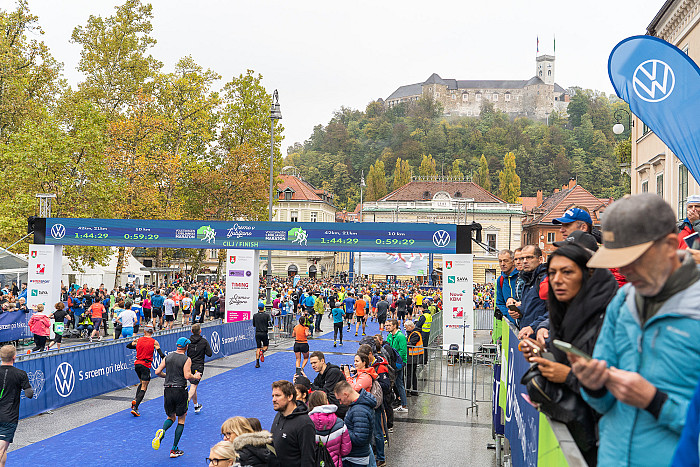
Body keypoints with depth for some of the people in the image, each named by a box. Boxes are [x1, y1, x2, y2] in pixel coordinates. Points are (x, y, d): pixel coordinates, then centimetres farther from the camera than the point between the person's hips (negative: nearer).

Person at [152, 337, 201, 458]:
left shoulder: (167, 357, 6)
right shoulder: (187, 359, -8)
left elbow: (157, 372, 4)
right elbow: (187, 376, -18)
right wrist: (196, 377, 2)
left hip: (167, 390, 4)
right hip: (180, 391, -4)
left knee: (171, 417, 19)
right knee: (181, 420, 10)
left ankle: (162, 431, -15)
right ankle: (174, 450, 8)